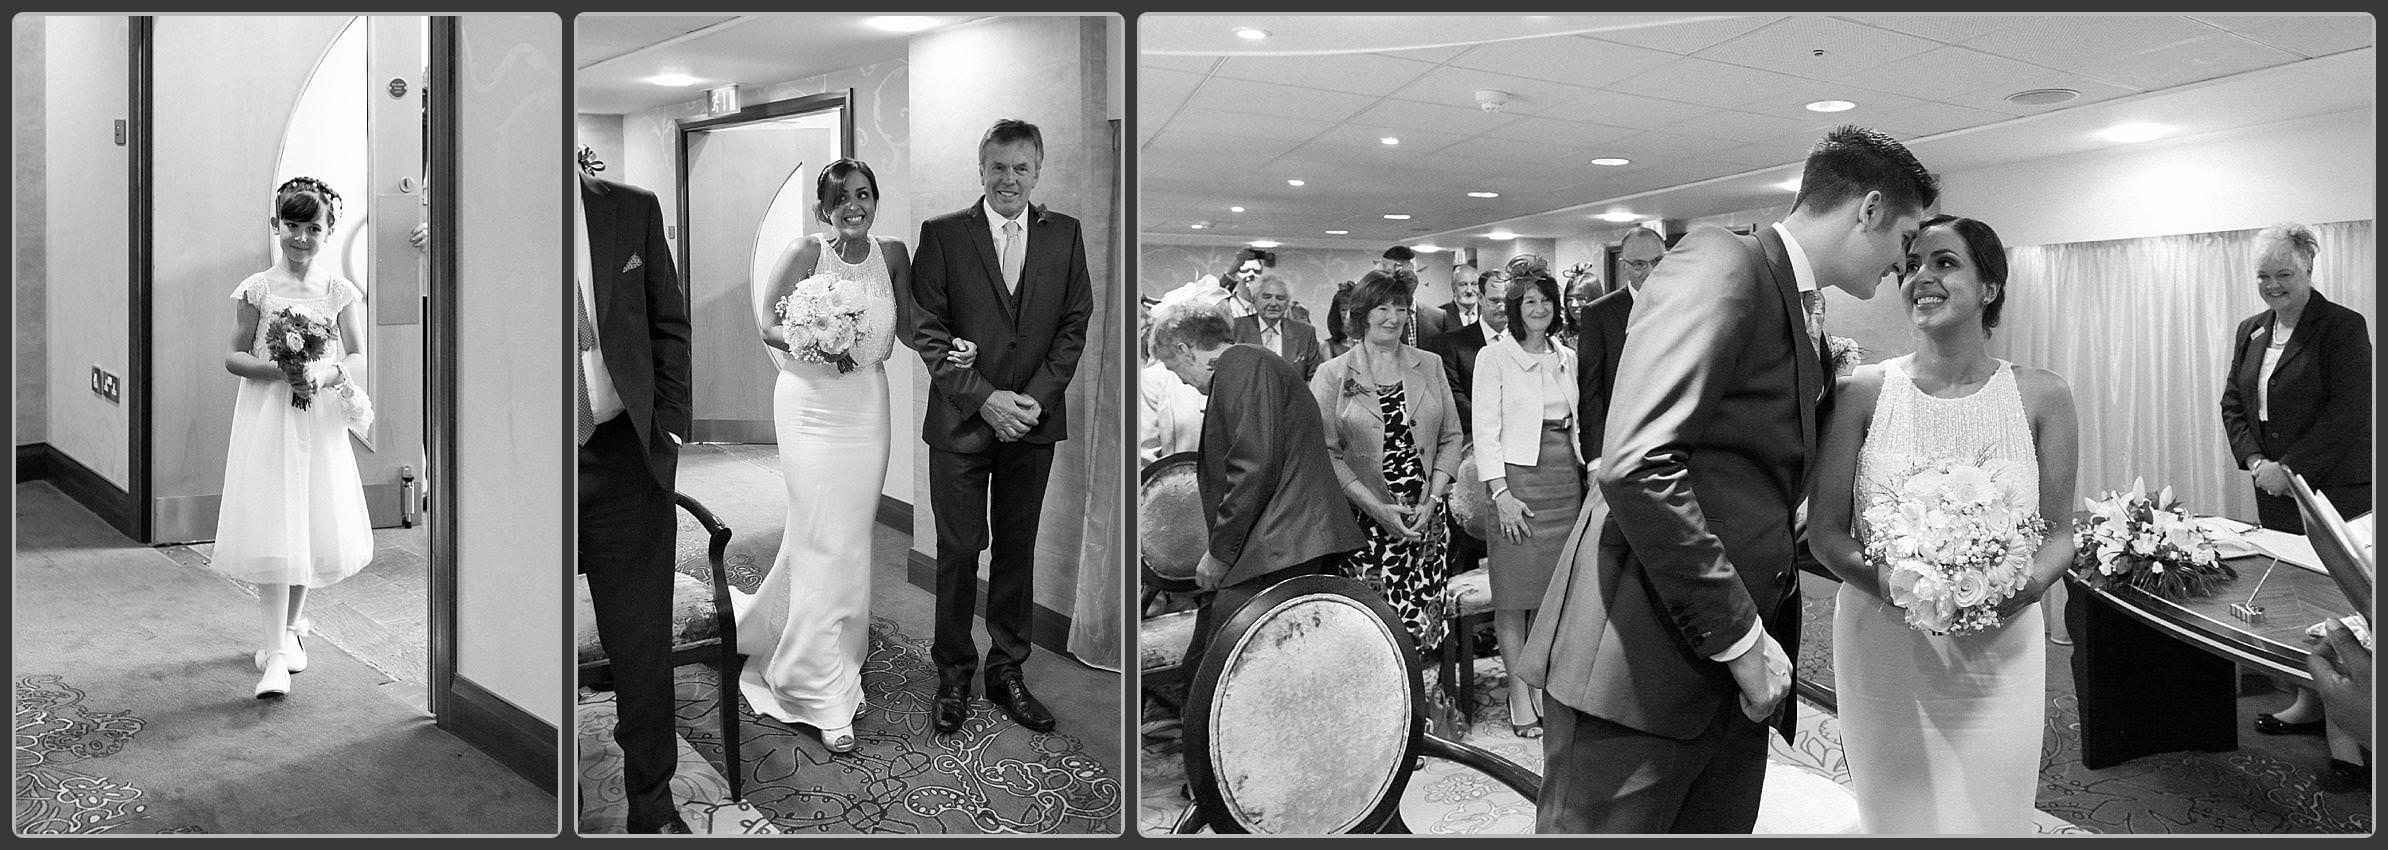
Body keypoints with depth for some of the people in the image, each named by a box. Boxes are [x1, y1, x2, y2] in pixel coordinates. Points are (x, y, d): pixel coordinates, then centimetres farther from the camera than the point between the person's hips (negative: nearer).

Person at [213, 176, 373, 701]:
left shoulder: (340, 291, 2)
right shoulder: (256, 290, -1)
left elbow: (359, 359, 0)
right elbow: (234, 357, 0)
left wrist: (326, 372, -20)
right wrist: (278, 371, -17)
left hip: (320, 420, 2)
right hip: (266, 418, -2)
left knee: (316, 529, 9)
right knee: (272, 532, -7)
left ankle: (290, 626, 32)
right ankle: (275, 654, -6)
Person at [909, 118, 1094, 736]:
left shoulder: (1065, 235, 6)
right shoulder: (942, 234, -1)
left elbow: (1074, 325, 4)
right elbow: (928, 330, -5)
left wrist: (1035, 398, -8)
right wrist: (983, 398, -14)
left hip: (1033, 421, 2)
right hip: (961, 422, -2)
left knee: (1017, 550, 10)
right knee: (958, 551, 5)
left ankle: (1007, 671, 24)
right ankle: (953, 675, 20)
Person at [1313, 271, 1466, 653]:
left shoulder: (1430, 366, 10)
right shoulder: (1332, 375, 1)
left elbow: (1450, 438, 10)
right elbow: (1326, 453, -5)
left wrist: (1432, 499, -4)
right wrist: (1377, 507, -12)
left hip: (1425, 518, 3)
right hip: (1364, 521, -2)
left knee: (1421, 622, 1)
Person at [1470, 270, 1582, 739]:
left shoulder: (1566, 358, 14)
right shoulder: (1494, 356, -2)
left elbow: (1577, 423, 17)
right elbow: (1485, 428, -7)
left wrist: (1585, 472, 6)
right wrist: (1500, 491, -14)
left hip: (1564, 479, 5)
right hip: (1516, 476, -5)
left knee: (1553, 586, 6)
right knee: (1515, 589, -1)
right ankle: (1518, 690, 7)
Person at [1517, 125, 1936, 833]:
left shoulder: (1804, 321, 18)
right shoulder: (1722, 266, -12)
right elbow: (1637, 469, -24)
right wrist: (1739, 638, -19)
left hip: (1733, 677, 9)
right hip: (1637, 669, -9)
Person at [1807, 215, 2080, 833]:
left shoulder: (2042, 397, -1)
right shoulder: (1864, 393, -5)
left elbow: (2060, 530, 5)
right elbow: (1825, 531, -2)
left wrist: (2028, 584, -16)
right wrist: (1887, 581, -21)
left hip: (1998, 651, 1)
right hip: (1882, 648, -1)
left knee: (1989, 815, 10)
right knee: (1897, 817, 10)